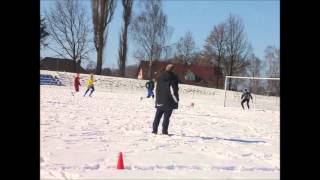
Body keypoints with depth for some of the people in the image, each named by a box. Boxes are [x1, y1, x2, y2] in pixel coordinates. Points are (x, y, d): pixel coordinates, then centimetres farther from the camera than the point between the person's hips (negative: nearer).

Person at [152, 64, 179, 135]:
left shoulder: (159, 76, 9)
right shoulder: (173, 77, -10)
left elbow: (157, 88, 13)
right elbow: (173, 89, -13)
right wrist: (176, 99, -5)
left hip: (159, 100, 6)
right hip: (169, 100, -5)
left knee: (158, 115, 11)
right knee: (166, 116, -2)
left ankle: (154, 129, 9)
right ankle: (164, 131, -3)